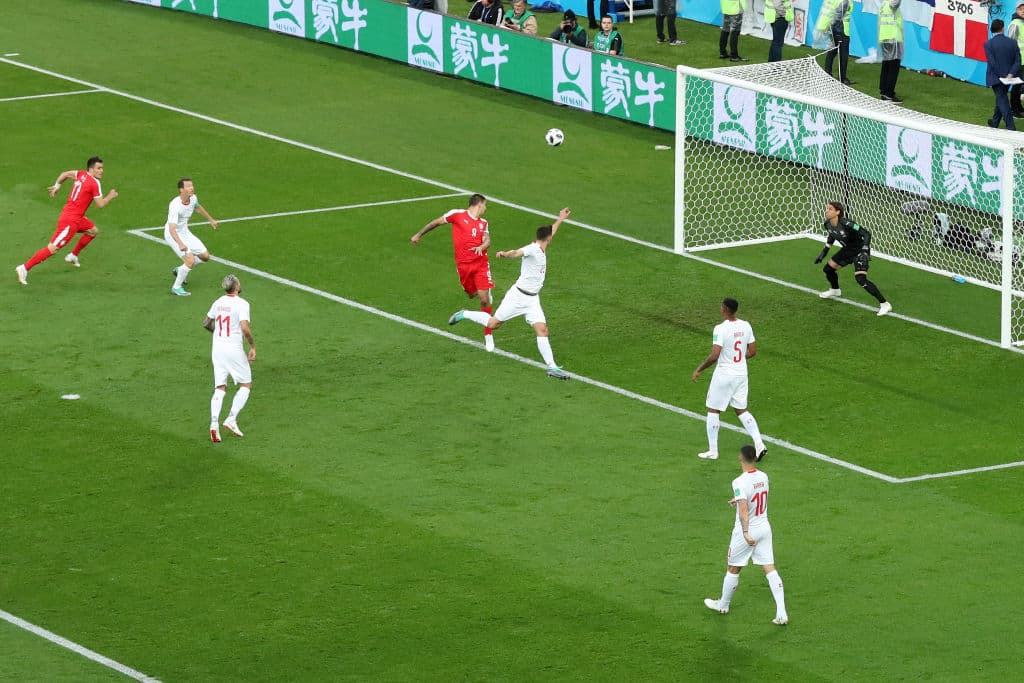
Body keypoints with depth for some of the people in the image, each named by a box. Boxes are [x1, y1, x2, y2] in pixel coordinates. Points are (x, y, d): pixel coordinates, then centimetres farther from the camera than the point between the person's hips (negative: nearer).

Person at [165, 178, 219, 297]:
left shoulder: (193, 198, -8)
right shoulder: (175, 206, -33)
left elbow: (198, 207, 18)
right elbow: (172, 228, -40)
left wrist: (211, 220, 32)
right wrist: (180, 244, -55)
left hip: (185, 232, 8)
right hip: (173, 236, -8)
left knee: (205, 256, 9)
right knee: (190, 260, -21)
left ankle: (179, 270, 29)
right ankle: (176, 288, -4)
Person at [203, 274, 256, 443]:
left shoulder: (218, 302, 8)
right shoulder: (242, 304, -11)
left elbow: (206, 324, 18)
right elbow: (245, 328, -21)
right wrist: (253, 346, -9)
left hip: (217, 348, 6)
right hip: (234, 350, -6)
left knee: (220, 388, 7)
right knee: (246, 385, 9)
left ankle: (214, 423, -10)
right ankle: (231, 419, -5)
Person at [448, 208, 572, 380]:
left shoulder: (541, 249, 12)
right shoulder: (532, 249, -17)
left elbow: (550, 231, 35)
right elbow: (517, 252, -39)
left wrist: (560, 219, 48)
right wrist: (505, 254, -60)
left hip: (533, 299, 8)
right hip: (518, 295, -8)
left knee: (542, 330, -6)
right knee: (493, 324, 2)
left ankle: (552, 367, -8)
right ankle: (464, 315, 26)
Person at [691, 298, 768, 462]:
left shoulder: (720, 329, -19)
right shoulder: (745, 326, 0)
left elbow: (714, 356, -24)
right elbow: (752, 352, 7)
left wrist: (699, 370, -12)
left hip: (724, 374, -6)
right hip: (741, 373, 6)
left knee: (713, 411, 9)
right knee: (741, 410, 16)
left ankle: (713, 451, 13)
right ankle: (759, 443, 4)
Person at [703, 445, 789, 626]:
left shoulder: (740, 482, -22)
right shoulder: (763, 477, 0)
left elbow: (743, 509, -33)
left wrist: (746, 533, -40)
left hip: (745, 531, -6)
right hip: (765, 528, 6)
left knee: (732, 569, 15)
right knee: (770, 569, 3)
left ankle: (723, 605, 34)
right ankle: (781, 613, -5)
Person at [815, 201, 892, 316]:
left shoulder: (845, 224, -33)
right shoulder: (828, 224, -9)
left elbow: (866, 233, -30)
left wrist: (864, 251, -37)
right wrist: (825, 251, 17)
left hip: (859, 250, -8)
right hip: (848, 249, 8)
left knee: (860, 279, -24)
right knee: (828, 269, 17)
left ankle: (884, 304, -18)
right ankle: (835, 290, 50)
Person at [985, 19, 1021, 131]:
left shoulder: (988, 44, -13)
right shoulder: (1012, 43, -2)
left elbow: (992, 63, -17)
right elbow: (1017, 62, -6)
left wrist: (1001, 76, -11)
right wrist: (1010, 75, -10)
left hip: (995, 78, -4)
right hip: (1008, 76, 4)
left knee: (1002, 101, -2)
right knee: (1001, 98, 22)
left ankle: (1011, 126, -11)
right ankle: (995, 122, 37)